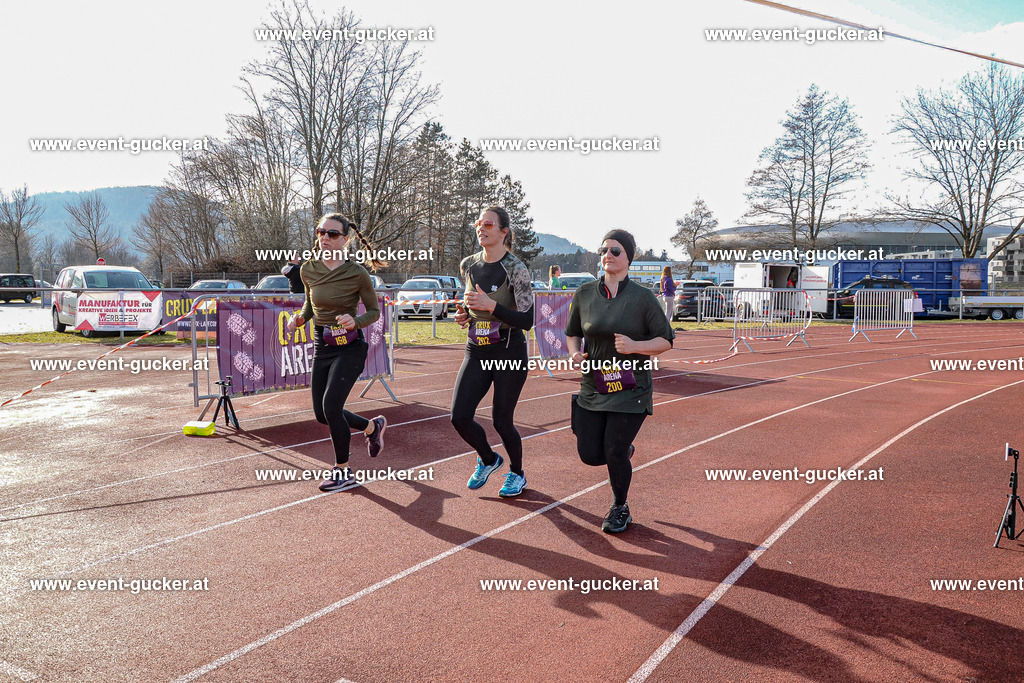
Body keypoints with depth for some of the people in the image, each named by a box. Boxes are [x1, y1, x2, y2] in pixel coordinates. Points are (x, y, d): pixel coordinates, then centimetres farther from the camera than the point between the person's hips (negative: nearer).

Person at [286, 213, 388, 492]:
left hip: (349, 346, -6)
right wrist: (299, 318, -4)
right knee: (322, 414, 8)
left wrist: (355, 322, -23)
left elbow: (374, 311, -3)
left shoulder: (357, 273, -13)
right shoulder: (308, 269, 0)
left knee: (331, 407, -14)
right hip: (321, 346, 6)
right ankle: (372, 426, 35)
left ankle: (343, 471, 6)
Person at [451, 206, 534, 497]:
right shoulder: (468, 265, 4)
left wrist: (492, 306, -30)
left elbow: (527, 321, -18)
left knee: (501, 421, 2)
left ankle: (517, 473, 31)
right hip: (476, 352, 5)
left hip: (509, 352, -5)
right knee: (459, 417, -3)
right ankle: (488, 459, 27)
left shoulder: (516, 269, -14)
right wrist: (464, 314, 1)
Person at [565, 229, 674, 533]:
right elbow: (572, 332, 15)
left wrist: (634, 346, -21)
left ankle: (620, 508, 22)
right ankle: (624, 450, 39)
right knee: (590, 454, 2)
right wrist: (575, 353, -7)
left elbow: (665, 340, -3)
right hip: (593, 386, 4)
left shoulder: (643, 297, -8)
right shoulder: (585, 293, 1)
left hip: (631, 388, -3)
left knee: (614, 452, -6)